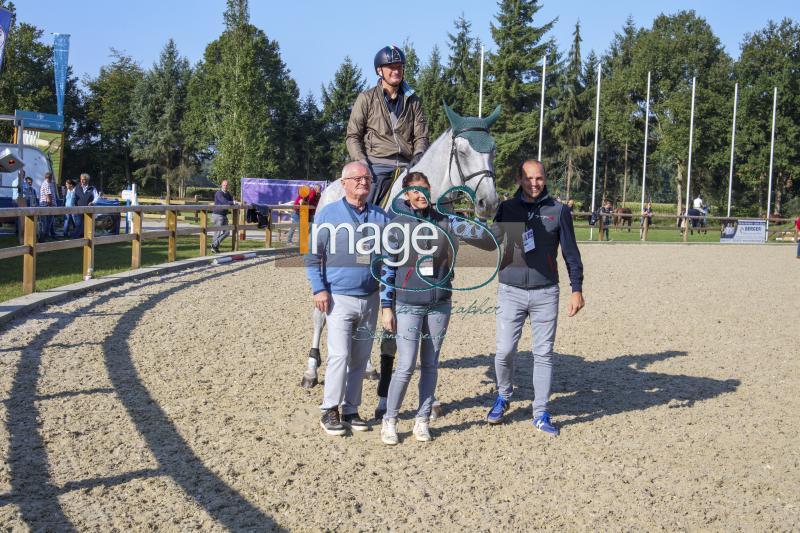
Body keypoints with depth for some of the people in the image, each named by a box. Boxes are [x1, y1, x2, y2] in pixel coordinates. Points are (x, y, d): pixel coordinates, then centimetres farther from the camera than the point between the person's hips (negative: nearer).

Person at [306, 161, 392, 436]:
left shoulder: (380, 217, 7)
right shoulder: (328, 213, -2)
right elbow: (313, 256, -1)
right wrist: (319, 289, -10)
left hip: (370, 299, 4)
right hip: (339, 298, -4)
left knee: (360, 358, 10)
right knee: (339, 355, -10)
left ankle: (351, 410, 21)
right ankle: (329, 411, 4)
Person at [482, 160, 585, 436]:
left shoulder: (559, 211, 2)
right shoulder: (506, 209, 5)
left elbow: (571, 253, 5)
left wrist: (577, 290, 1)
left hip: (545, 293, 0)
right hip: (511, 291, 0)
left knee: (544, 354, 5)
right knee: (505, 351, -3)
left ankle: (541, 414, 16)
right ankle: (503, 397, 24)